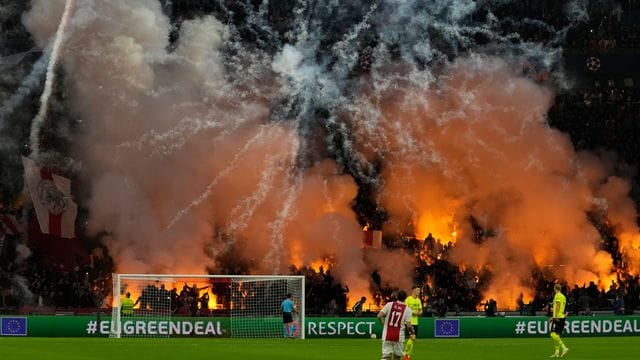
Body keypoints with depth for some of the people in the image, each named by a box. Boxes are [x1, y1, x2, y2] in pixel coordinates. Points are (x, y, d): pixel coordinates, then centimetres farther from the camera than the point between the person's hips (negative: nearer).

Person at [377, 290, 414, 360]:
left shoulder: (389, 304, 1)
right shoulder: (407, 309, -3)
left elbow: (379, 316, -6)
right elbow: (408, 325, -8)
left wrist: (383, 323, 12)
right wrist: (412, 332, 12)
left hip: (386, 336, 1)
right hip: (399, 337, -1)